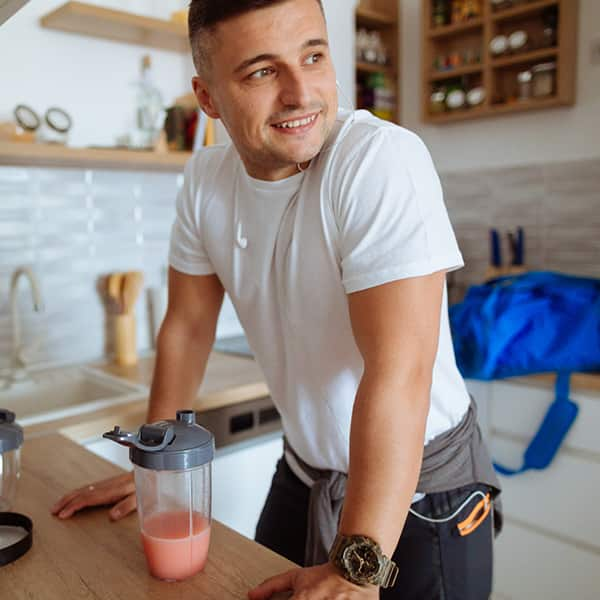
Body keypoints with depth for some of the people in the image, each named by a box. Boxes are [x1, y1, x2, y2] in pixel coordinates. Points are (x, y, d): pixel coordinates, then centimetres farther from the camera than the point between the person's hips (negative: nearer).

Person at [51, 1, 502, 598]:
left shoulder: (381, 160, -26)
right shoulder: (205, 178, -6)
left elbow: (397, 373, -31)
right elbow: (188, 326, 1)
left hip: (420, 487, -5)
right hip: (302, 474, 6)